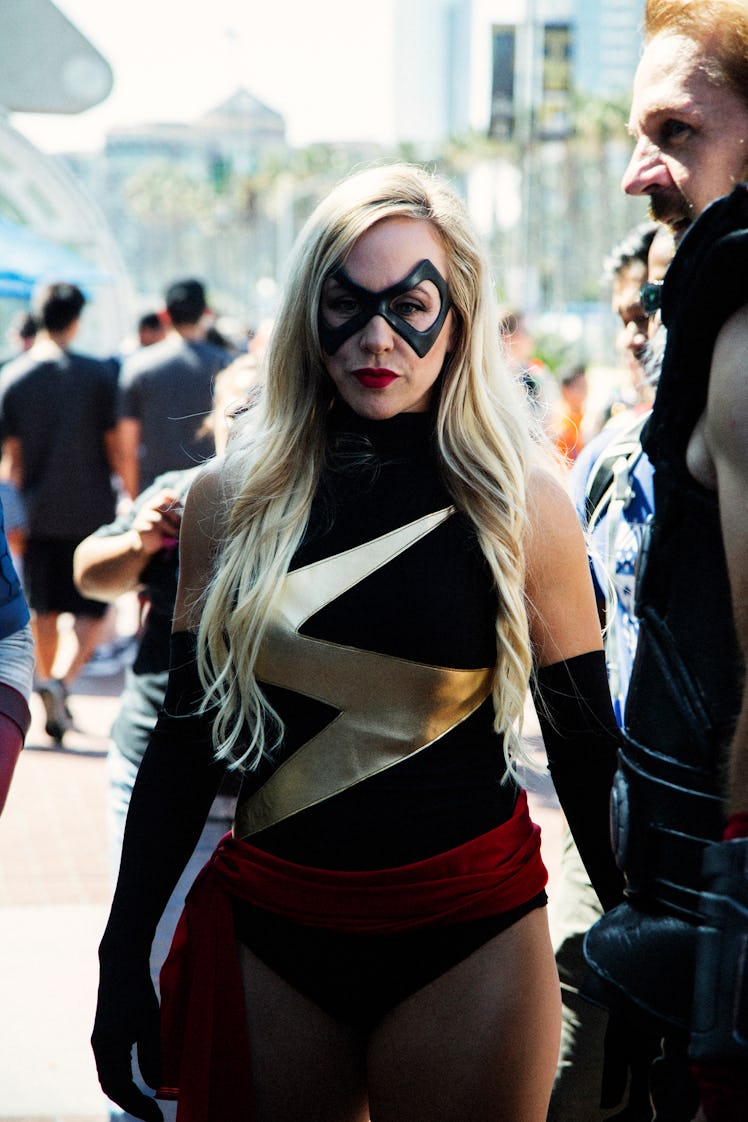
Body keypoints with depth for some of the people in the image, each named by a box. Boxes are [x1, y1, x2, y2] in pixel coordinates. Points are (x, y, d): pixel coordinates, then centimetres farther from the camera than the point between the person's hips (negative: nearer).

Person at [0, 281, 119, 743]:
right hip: (92, 511, -2)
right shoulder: (99, 374, -6)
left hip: (38, 513, 2)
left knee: (44, 612, 15)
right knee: (92, 613, 5)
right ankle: (62, 680, -19)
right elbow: (116, 444, -4)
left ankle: (52, 694, 23)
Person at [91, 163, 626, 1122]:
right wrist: (126, 964, 4)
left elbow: (588, 750, 1)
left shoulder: (525, 506, -5)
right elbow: (186, 736, 5)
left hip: (468, 936, -2)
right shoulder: (233, 498, 1)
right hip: (269, 933, 2)